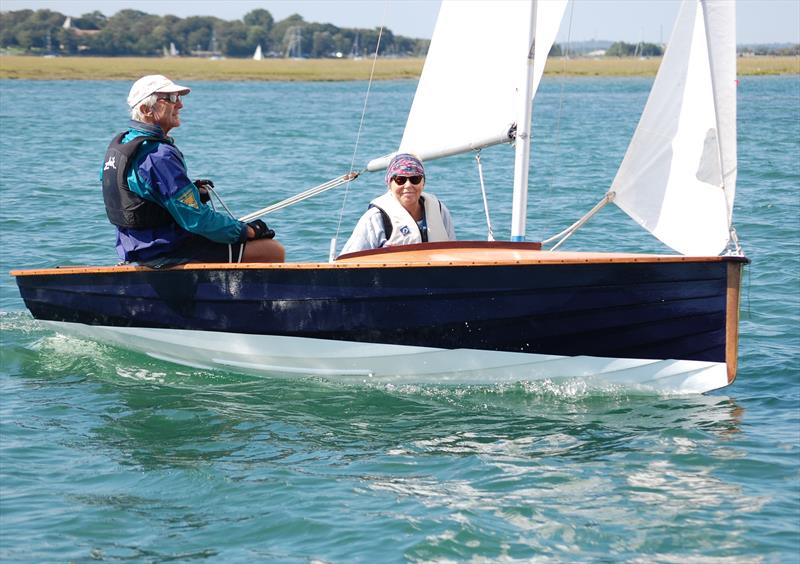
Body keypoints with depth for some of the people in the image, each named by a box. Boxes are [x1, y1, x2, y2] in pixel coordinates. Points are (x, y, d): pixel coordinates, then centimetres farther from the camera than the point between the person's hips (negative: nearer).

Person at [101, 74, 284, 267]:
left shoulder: (119, 143, 7)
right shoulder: (159, 156, -24)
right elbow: (197, 220, -23)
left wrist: (191, 192, 9)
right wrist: (248, 230, -11)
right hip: (167, 252, -11)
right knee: (273, 251, -11)